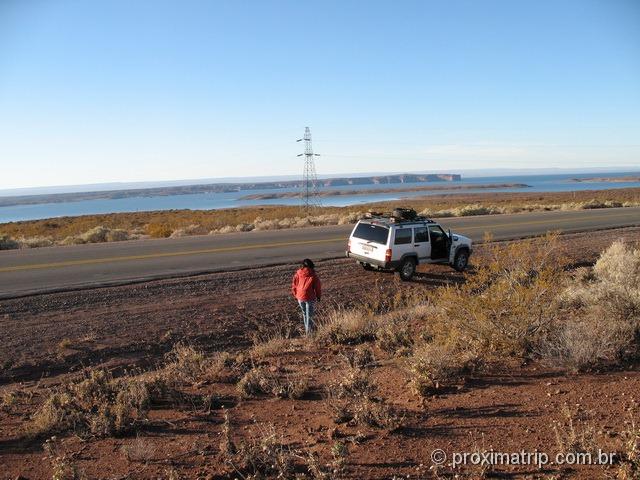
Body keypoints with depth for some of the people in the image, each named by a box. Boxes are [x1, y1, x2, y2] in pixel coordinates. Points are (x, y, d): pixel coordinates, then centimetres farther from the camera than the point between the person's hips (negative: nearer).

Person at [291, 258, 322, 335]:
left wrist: (296, 295, 18)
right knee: (309, 314, 5)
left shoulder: (298, 274, 0)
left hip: (300, 297, 3)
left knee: (304, 313, 20)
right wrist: (318, 296, 13)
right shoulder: (313, 276, -7)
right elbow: (317, 287, -2)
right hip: (310, 297, -3)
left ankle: (307, 328, 31)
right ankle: (309, 330, 4)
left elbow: (294, 285, 5)